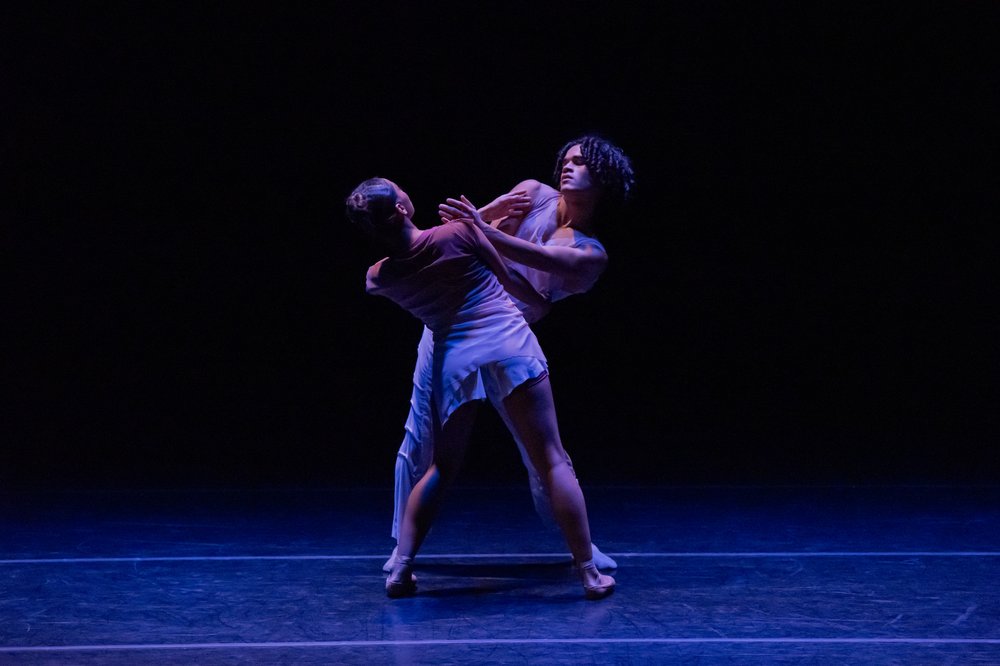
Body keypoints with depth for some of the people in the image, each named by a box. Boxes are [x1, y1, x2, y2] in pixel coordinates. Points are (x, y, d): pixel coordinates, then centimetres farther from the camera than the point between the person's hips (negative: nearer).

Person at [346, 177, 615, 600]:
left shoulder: (378, 278, 6)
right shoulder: (460, 232, -5)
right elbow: (509, 282, 7)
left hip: (453, 359, 3)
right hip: (509, 342, -3)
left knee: (441, 469, 20)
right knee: (551, 461, 1)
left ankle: (400, 570, 11)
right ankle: (590, 573, 0)